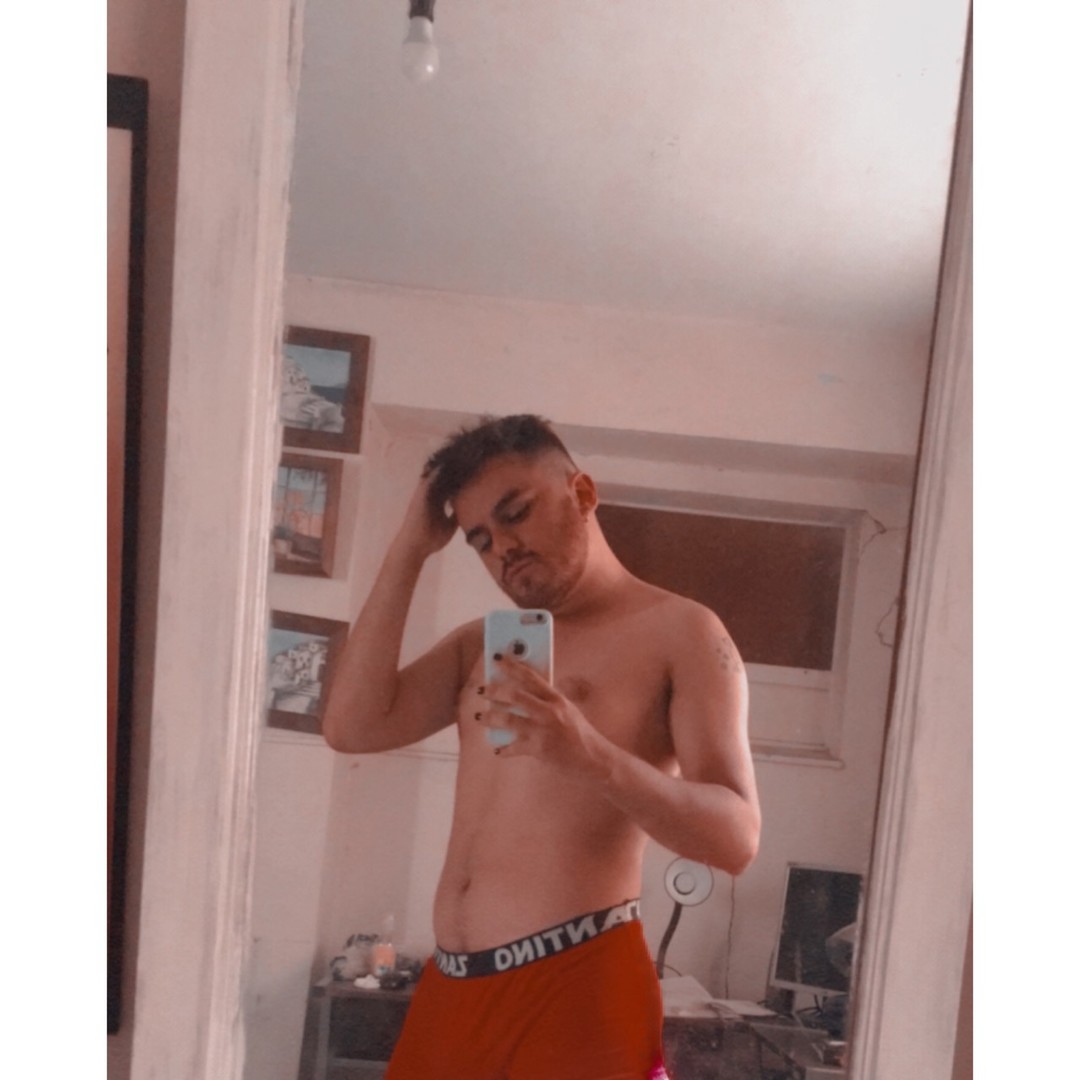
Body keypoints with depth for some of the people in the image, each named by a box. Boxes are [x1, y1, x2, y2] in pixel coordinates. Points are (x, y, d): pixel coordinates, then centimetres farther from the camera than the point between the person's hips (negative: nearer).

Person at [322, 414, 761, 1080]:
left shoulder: (680, 631, -2)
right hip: (449, 987, 6)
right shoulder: (481, 644, 16)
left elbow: (737, 837, -11)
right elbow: (353, 726, 1)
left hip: (577, 987, -6)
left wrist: (592, 757, -27)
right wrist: (411, 549, 3)